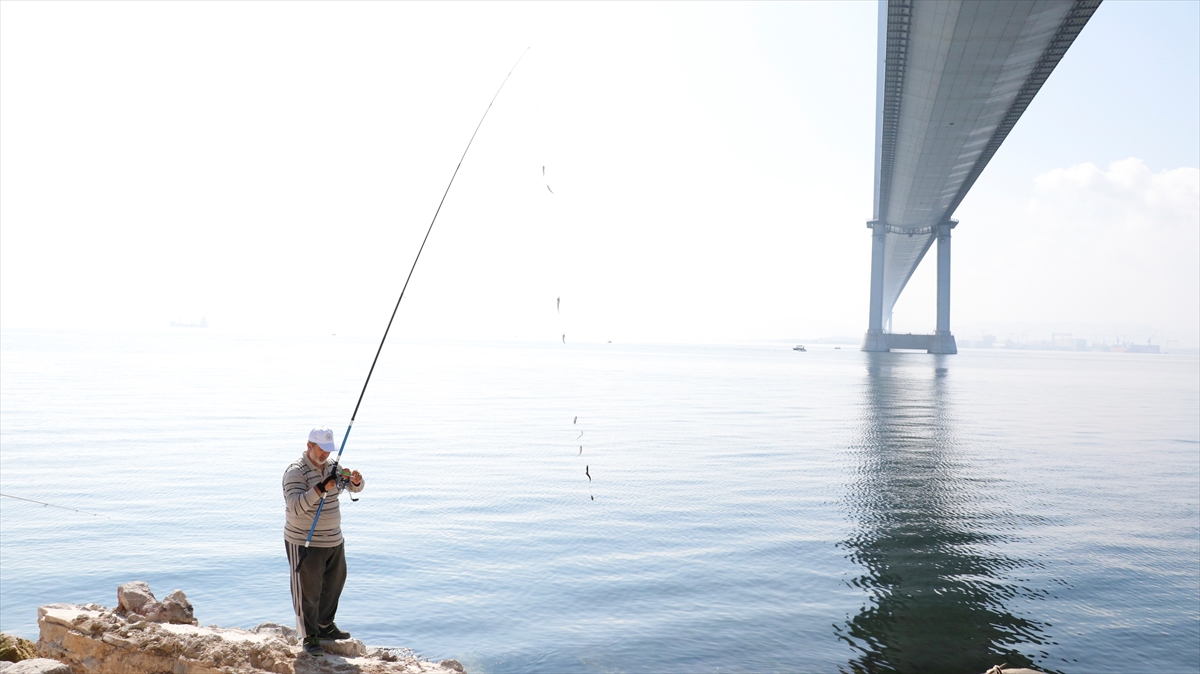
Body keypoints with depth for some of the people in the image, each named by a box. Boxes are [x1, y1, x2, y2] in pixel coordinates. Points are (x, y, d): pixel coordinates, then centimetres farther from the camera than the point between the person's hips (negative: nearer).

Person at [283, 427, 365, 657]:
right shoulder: (296, 471, -18)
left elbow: (355, 487, 7)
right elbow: (295, 506, -29)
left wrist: (356, 481, -17)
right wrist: (320, 489, -40)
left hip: (334, 540, 8)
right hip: (305, 543, -8)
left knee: (334, 585, 18)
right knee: (308, 591, 0)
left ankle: (325, 626, 35)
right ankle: (310, 637, 11)